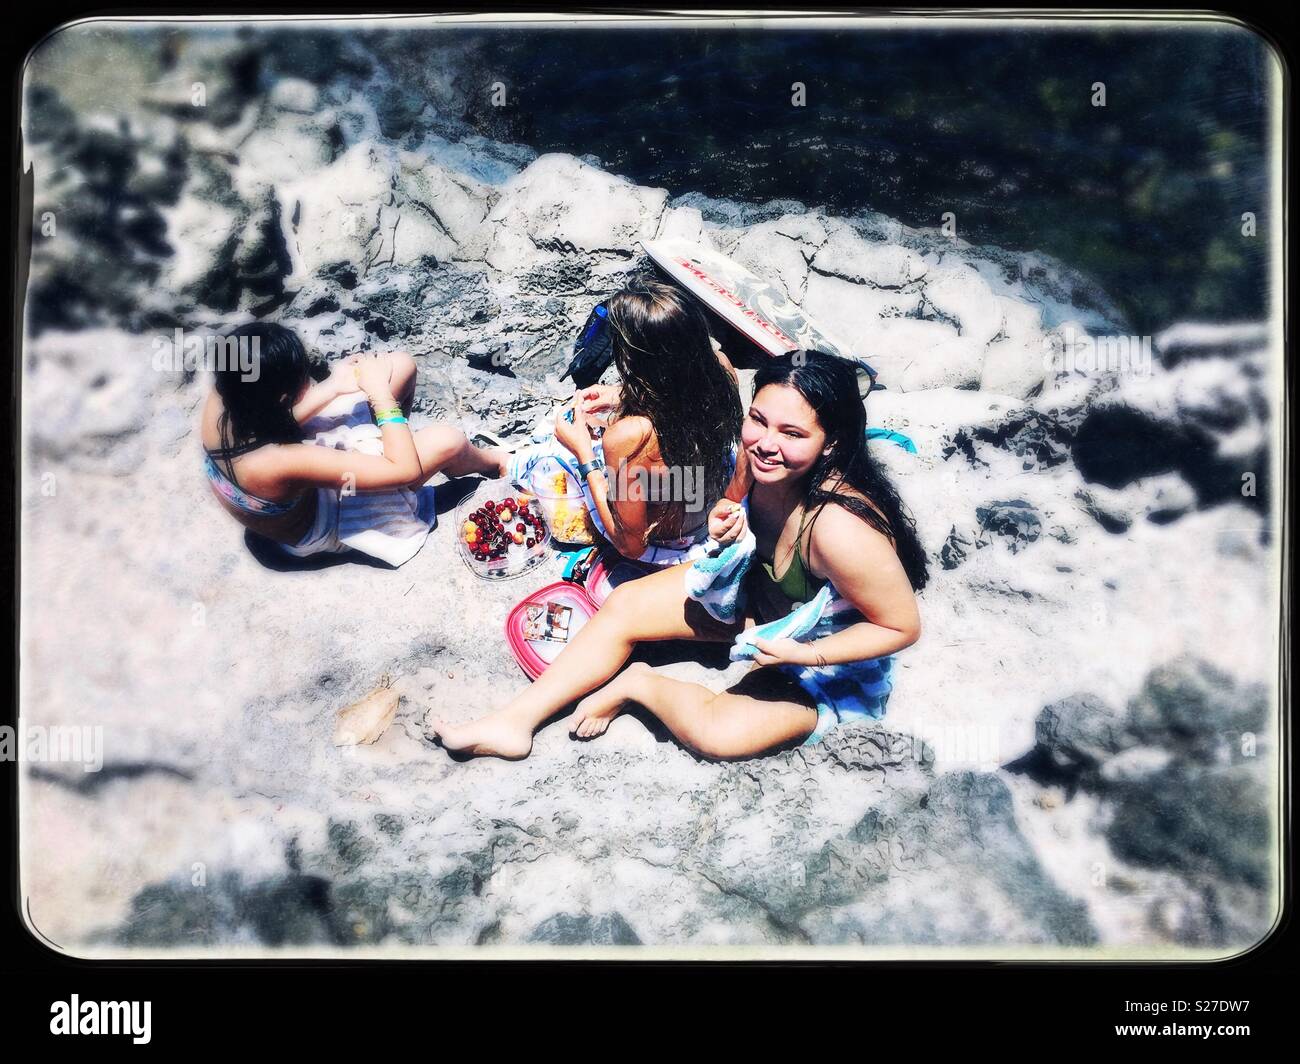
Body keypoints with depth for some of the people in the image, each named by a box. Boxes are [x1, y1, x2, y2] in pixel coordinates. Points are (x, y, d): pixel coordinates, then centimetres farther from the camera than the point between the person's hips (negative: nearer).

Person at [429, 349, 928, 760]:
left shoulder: (840, 529, -41)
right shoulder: (759, 457, -22)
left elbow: (902, 627, -27)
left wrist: (802, 653, -30)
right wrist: (727, 531, -20)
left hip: (828, 655, -7)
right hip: (754, 590, 7)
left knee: (716, 732, -27)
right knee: (624, 605, 0)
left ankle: (638, 684, 4)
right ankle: (514, 722, 8)